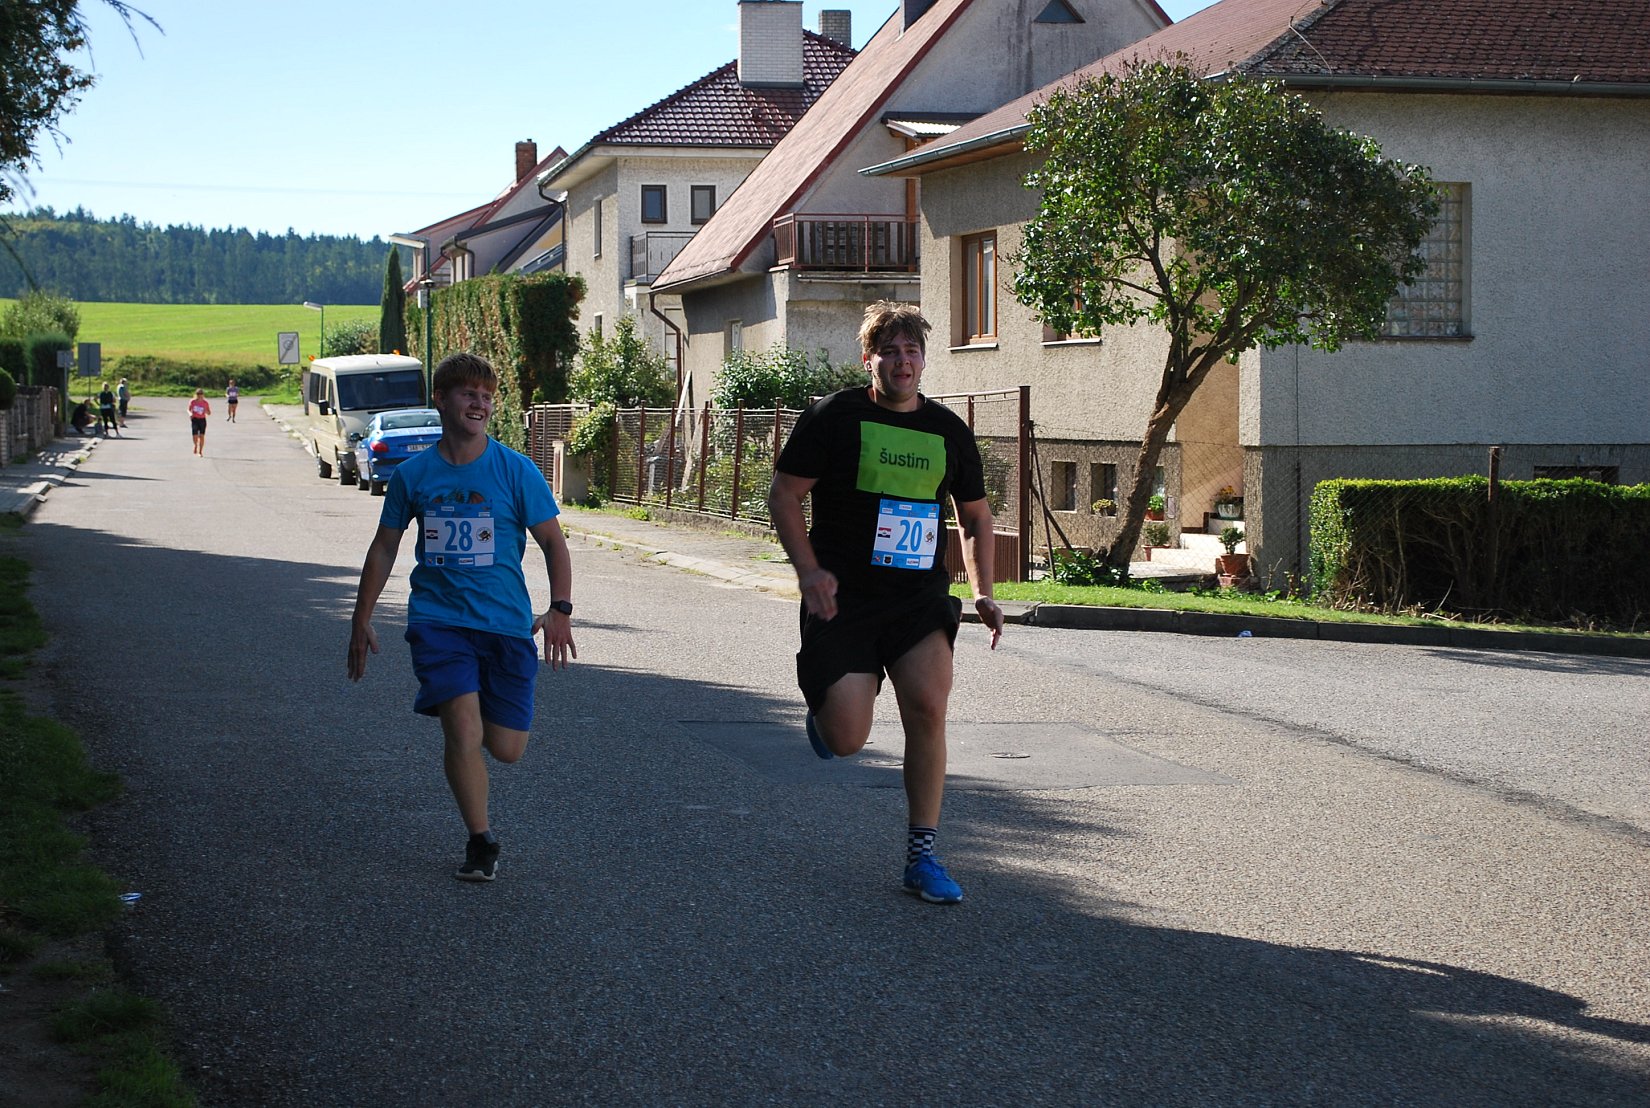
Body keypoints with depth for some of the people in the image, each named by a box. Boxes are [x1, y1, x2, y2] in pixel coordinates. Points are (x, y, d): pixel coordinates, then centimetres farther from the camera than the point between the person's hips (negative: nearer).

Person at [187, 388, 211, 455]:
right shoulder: (192, 402, -4)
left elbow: (209, 413, 3)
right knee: (195, 436, -10)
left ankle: (200, 452, 11)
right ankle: (196, 445, 24)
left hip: (202, 420, 0)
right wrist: (190, 413, -13)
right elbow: (189, 409, 9)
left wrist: (206, 412, -20)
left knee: (202, 436, -2)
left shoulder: (206, 403, -4)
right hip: (194, 420, 0)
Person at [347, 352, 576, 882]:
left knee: (507, 749, 0)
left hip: (506, 621, 0)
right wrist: (362, 619, 15)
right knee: (464, 730, -19)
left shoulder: (515, 470, 0)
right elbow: (384, 547, 15)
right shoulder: (412, 474, 4)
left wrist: (559, 610, -10)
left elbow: (553, 543, 3)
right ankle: (481, 841, -2)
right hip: (438, 616, 0)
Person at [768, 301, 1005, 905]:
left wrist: (982, 591, 7)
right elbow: (783, 495, -2)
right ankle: (825, 709, 33)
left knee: (929, 703, -20)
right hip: (843, 598, -3)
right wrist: (809, 570, -15)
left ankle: (922, 856, -8)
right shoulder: (836, 417, -3)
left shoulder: (948, 430, 9)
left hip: (921, 598, 3)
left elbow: (975, 516, 20)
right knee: (846, 741, -8)